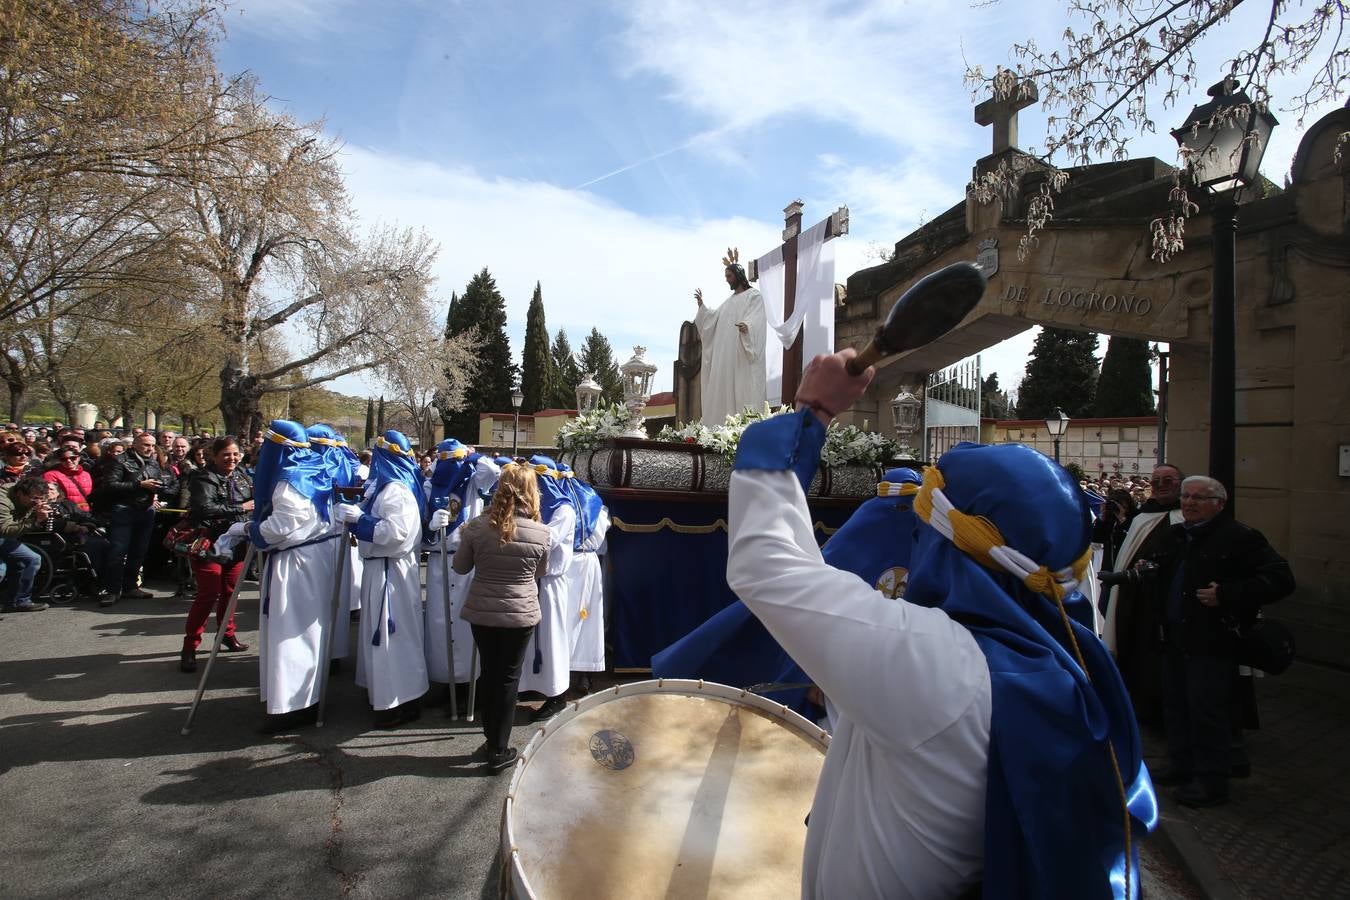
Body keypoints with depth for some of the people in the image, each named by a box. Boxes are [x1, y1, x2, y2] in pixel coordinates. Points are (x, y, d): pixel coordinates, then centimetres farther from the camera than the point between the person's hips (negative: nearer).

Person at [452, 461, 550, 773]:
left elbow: (461, 567, 2)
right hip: (521, 615, -1)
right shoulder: (541, 533, -14)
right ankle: (499, 751, 18)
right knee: (508, 678, 11)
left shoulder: (477, 526, -13)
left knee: (488, 674, 18)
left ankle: (492, 739, 32)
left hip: (481, 612, 2)